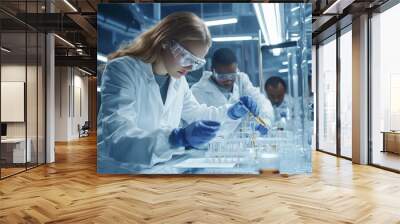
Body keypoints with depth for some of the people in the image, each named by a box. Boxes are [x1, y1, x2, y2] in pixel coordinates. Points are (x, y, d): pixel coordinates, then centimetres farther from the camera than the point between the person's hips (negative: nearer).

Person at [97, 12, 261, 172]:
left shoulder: (178, 80, 4)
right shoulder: (122, 70, -17)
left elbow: (194, 113, 21)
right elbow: (116, 137, -28)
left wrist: (230, 112, 4)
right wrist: (178, 137, -41)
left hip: (162, 166, 6)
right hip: (120, 167, -5)